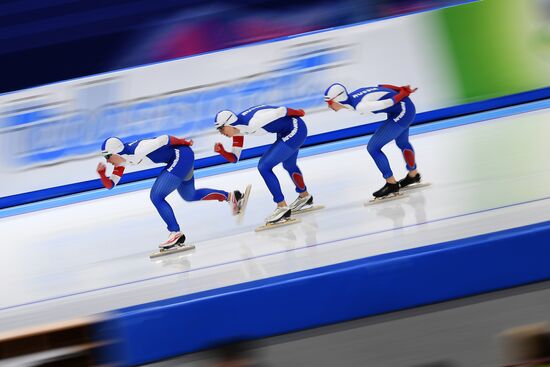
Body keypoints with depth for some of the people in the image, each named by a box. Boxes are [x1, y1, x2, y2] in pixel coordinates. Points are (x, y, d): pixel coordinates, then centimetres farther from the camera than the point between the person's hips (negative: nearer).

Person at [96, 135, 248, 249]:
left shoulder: (137, 151, -25)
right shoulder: (122, 160, 1)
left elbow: (163, 139, -21)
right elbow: (110, 185, 3)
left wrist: (185, 143, -9)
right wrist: (101, 172, -16)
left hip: (182, 155, -10)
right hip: (179, 159, 10)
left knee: (156, 196, -15)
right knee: (190, 196, 26)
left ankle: (176, 233, -9)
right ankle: (231, 196, 37)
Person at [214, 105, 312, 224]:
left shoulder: (251, 122, -29)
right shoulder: (237, 131, -1)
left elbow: (280, 111, -23)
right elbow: (234, 158, 4)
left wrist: (298, 113, -7)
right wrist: (221, 151, -14)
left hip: (295, 129, -10)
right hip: (285, 132, 10)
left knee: (264, 166, -13)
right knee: (289, 165, 32)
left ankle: (282, 207, -6)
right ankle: (305, 197, 58)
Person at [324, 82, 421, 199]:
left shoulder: (359, 106, -29)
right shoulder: (351, 96, -4)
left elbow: (387, 103, -27)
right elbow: (381, 87, 1)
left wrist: (404, 92, -15)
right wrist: (402, 90, 5)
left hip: (402, 110, -9)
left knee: (373, 148, -8)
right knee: (402, 142, 33)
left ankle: (392, 185, 2)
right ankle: (413, 175, 56)